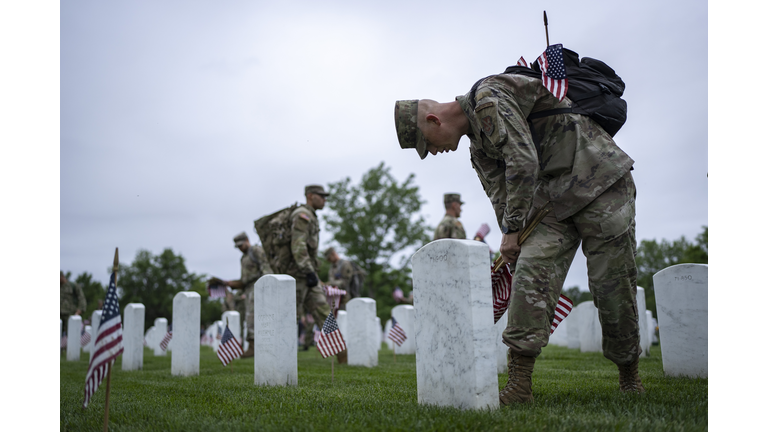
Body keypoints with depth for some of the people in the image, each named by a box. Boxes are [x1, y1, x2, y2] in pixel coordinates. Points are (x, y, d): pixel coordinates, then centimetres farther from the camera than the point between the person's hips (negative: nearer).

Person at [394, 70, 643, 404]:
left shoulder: (489, 97, -15)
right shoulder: (478, 148, 13)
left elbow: (524, 163, -23)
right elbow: (502, 198, 12)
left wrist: (513, 230, -16)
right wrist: (514, 245, 5)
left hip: (600, 180, -8)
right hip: (555, 198, 8)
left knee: (611, 284, -4)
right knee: (531, 271, -9)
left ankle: (629, 376, 16)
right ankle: (519, 383, -11)